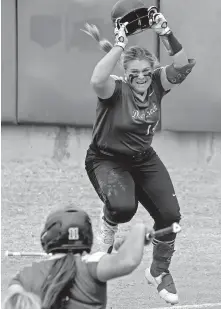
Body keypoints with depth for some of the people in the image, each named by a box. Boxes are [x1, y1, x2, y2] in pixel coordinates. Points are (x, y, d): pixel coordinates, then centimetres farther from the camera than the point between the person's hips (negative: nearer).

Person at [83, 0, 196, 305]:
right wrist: (118, 45, -44)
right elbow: (97, 81, -46)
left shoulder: (157, 84, -8)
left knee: (170, 215, -4)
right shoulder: (116, 90, -22)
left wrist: (166, 34, -32)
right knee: (123, 207, -34)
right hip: (106, 160, -5)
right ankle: (108, 223, 5)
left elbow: (183, 64, -21)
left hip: (143, 160, 5)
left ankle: (159, 272, 21)